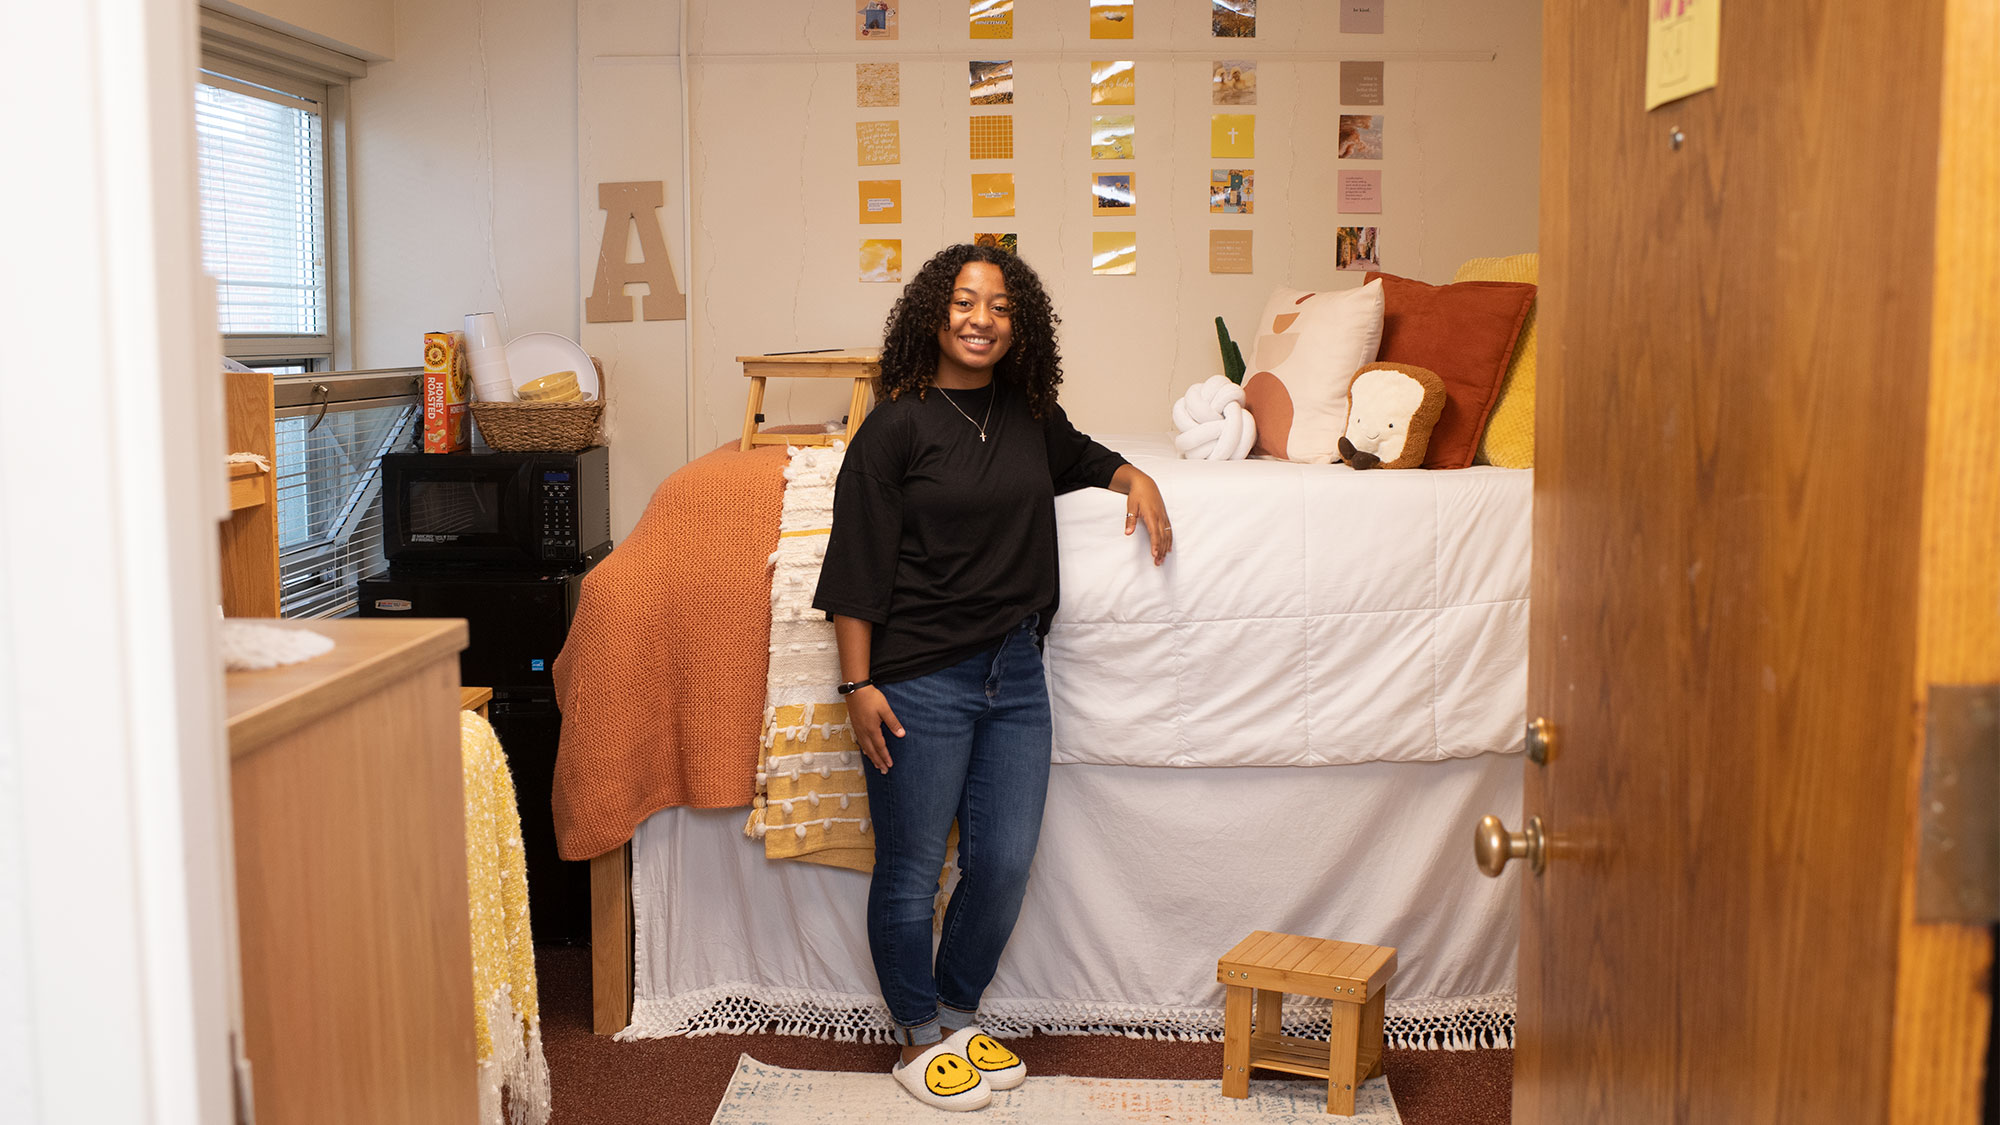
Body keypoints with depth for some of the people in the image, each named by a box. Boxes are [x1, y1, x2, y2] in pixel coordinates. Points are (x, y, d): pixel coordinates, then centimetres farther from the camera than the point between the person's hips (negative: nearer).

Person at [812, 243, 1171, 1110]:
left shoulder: (1030, 414, 8)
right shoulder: (896, 426, -9)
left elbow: (1079, 458, 31)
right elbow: (857, 564, -9)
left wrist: (1132, 477, 11)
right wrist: (859, 684, -13)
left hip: (1015, 674, 6)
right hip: (920, 680, -5)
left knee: (1005, 861, 10)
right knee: (911, 869, 5)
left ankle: (958, 1014, 31)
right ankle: (919, 1038, 24)